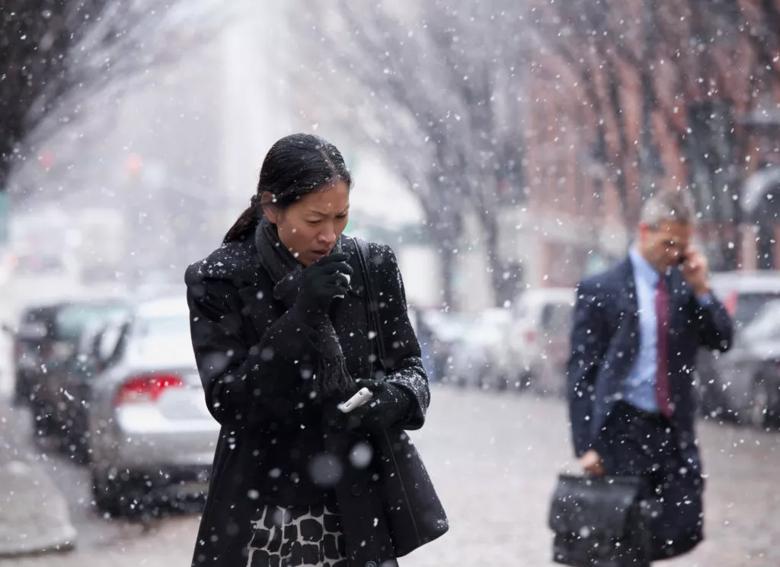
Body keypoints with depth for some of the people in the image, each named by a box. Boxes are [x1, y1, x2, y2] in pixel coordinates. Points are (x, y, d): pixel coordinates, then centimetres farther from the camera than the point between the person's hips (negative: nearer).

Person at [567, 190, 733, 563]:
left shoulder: (684, 285, 8)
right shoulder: (599, 290, -5)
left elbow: (722, 341, 6)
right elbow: (581, 373, -7)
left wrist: (701, 290, -7)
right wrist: (586, 445, -12)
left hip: (676, 432, 5)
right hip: (623, 431, -5)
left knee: (685, 532, 0)